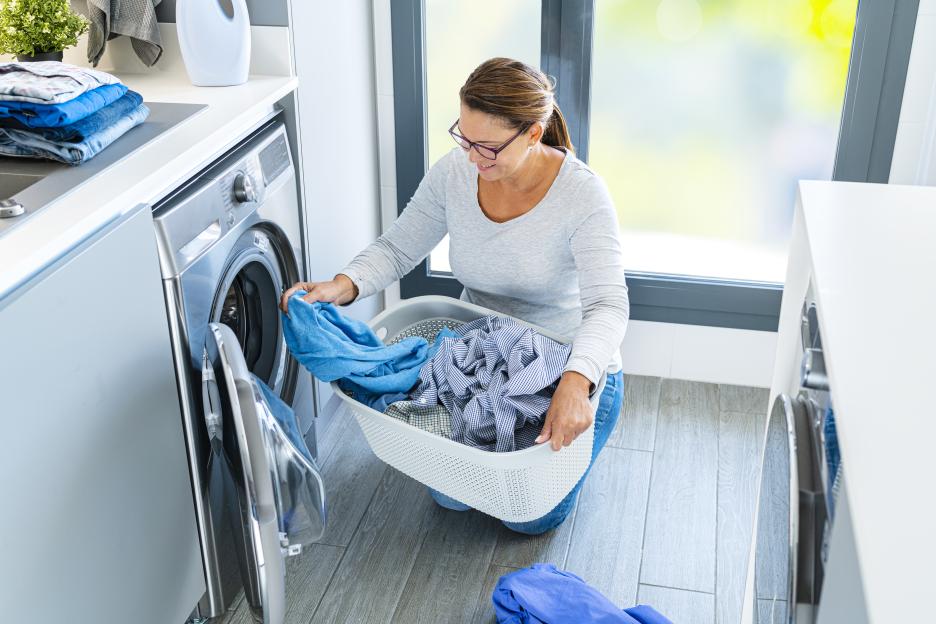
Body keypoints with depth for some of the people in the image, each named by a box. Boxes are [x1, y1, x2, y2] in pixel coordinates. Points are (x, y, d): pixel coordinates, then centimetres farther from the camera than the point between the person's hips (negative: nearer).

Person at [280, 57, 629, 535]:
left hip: (573, 368, -4)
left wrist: (575, 382, -53)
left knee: (529, 517, -5)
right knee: (450, 495, 3)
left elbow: (608, 305, -34)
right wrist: (343, 287, -27)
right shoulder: (454, 173, -14)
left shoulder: (582, 195, -27)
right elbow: (397, 248, -5)